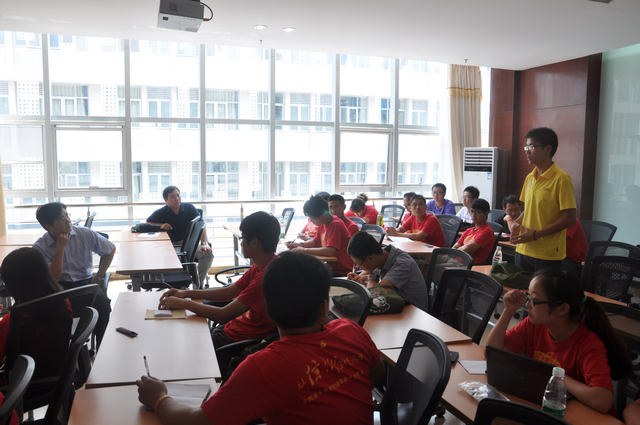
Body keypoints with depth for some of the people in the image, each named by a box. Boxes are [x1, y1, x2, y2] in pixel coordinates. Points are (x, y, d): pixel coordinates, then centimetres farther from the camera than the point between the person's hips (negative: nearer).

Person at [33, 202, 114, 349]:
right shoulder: (39, 247, -5)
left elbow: (111, 250, 12)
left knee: (102, 302, -31)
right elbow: (52, 279, -14)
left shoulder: (84, 234, -1)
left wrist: (99, 276, 6)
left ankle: (102, 347, -13)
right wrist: (60, 248, -17)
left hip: (85, 282, 1)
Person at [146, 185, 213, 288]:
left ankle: (199, 284, -8)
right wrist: (161, 225, -10)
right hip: (172, 245, -1)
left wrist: (203, 244, -16)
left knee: (208, 254, -26)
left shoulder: (189, 207, 1)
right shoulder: (160, 213, 0)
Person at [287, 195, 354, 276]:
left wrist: (304, 250, -23)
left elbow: (330, 251, -31)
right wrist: (299, 244, 2)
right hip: (331, 265, 8)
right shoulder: (322, 224, 5)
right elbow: (315, 242, 21)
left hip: (342, 271, -8)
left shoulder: (335, 225, -22)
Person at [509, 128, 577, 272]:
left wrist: (535, 235, -18)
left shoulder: (561, 179, -11)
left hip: (548, 255, -7)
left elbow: (569, 218, -14)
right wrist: (515, 223, 0)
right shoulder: (529, 178, 11)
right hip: (523, 250, 7)